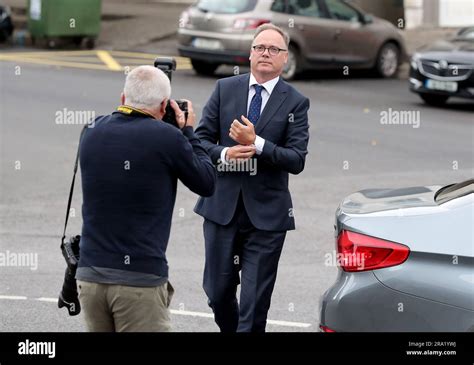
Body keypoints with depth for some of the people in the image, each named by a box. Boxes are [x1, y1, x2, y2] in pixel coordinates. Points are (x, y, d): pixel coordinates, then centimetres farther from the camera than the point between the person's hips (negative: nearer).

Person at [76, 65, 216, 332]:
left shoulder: (93, 133, 4)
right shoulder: (166, 137, -9)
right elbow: (207, 184, 4)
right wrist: (189, 131, 15)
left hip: (90, 274, 5)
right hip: (140, 279, -5)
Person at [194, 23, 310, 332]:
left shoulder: (296, 103, -2)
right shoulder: (225, 89, 5)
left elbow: (297, 160, -9)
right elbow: (201, 139, 5)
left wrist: (256, 144, -21)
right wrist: (224, 154, -16)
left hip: (266, 213, -2)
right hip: (222, 206, 2)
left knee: (256, 302, 0)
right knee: (218, 292, 11)